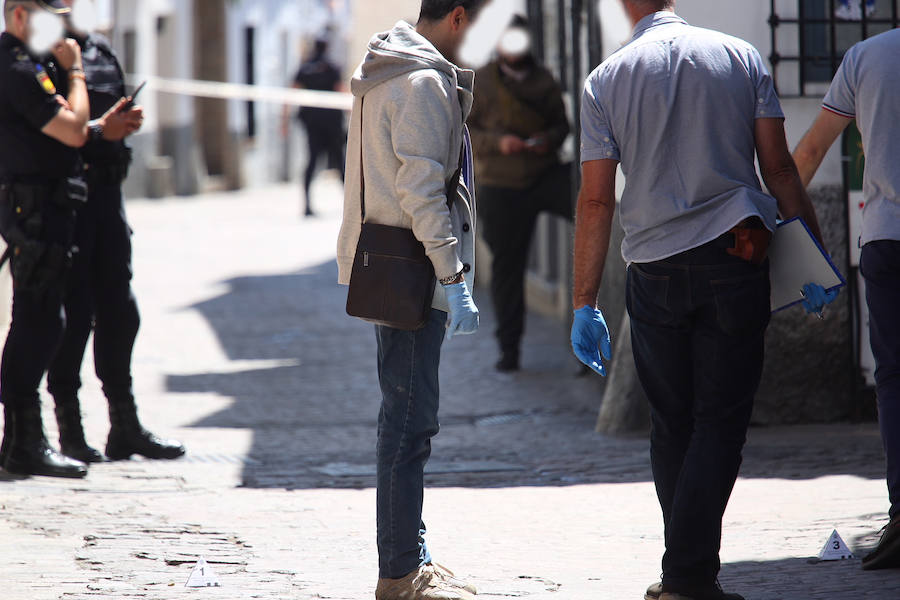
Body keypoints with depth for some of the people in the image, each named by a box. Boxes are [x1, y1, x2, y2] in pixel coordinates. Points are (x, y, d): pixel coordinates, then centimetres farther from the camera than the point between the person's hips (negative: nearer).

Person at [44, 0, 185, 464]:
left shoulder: (97, 49, 15)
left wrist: (124, 123, 1)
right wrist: (100, 130, -19)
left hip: (104, 194, 7)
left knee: (118, 311, 9)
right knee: (71, 314, -4)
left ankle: (125, 426, 17)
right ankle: (70, 430, 5)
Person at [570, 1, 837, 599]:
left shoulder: (606, 80, 1)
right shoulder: (741, 57, 2)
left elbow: (596, 199, -1)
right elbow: (780, 169, 0)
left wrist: (585, 303, 3)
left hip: (654, 272, 1)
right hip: (734, 259, -1)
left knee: (672, 426, 13)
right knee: (720, 423, 1)